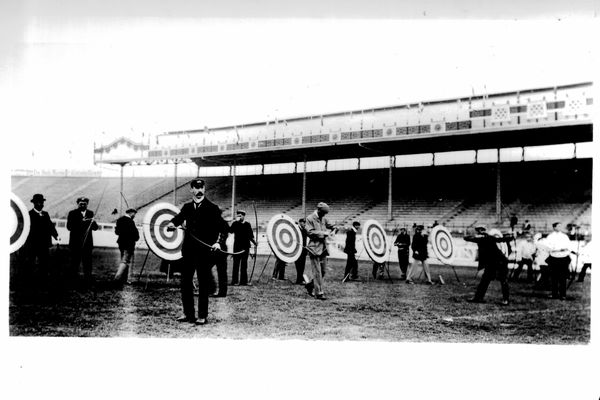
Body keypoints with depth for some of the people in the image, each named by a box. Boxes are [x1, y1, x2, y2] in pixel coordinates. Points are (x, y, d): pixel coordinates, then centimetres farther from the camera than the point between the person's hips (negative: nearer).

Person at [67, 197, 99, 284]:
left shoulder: (90, 213, 11)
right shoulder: (72, 213, 1)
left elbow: (95, 228, 8)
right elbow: (69, 227, -11)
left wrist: (93, 222, -15)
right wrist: (81, 222, -22)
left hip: (87, 242, 3)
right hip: (75, 242, -2)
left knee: (87, 262, 0)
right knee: (75, 262, 0)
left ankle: (87, 279, 4)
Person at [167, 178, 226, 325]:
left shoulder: (212, 208, -4)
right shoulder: (187, 207, 12)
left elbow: (221, 228, -8)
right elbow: (179, 218, 15)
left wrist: (218, 242, -23)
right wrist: (172, 223, -9)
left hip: (205, 252, -5)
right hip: (188, 251, 5)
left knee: (203, 284, 0)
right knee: (185, 283, 8)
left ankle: (202, 316, 7)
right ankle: (188, 314, 19)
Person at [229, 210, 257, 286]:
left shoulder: (247, 224, 8)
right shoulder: (235, 224, 1)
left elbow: (251, 235, 13)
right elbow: (231, 231, -18)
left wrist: (254, 242, 1)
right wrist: (236, 221, -20)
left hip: (246, 247, 3)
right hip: (237, 247, -3)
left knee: (244, 265, 8)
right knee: (236, 264, -4)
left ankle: (243, 281, 12)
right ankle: (235, 281, -2)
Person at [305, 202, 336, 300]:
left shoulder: (324, 219, 13)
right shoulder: (310, 219, -7)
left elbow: (330, 226, 25)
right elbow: (310, 232, -14)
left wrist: (333, 229, 1)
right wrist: (323, 233, -17)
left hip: (323, 247, 7)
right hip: (314, 247, -7)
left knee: (323, 269, 10)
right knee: (317, 271, -7)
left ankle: (309, 284, 29)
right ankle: (319, 292, -3)